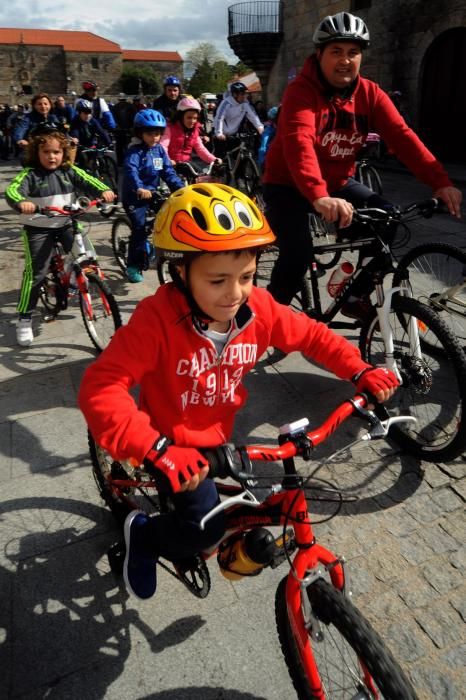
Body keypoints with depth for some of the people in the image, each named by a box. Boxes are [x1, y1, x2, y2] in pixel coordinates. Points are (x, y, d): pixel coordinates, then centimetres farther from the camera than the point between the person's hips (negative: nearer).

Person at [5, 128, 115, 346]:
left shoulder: (69, 171, 2)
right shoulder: (30, 174, -9)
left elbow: (88, 181, -11)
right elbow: (12, 189, -23)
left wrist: (104, 190, -33)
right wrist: (21, 202, -47)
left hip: (67, 224, 4)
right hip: (38, 228, -4)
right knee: (35, 272, -8)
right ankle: (24, 320, 3)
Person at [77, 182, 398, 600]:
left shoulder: (259, 308, -16)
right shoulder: (158, 318, -31)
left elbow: (312, 336, 0)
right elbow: (100, 389, -36)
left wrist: (361, 372, -12)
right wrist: (156, 449, -47)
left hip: (219, 437, 6)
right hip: (173, 444, -5)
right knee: (206, 526, -18)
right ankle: (142, 535, 16)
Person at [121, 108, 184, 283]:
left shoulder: (159, 150, 7)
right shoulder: (134, 151, -13)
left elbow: (168, 171, 3)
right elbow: (130, 171, -30)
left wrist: (181, 188, -13)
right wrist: (139, 188, -48)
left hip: (152, 193, 7)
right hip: (135, 195, -7)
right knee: (139, 227, -14)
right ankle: (133, 265, -4)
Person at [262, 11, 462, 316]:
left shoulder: (370, 93, -4)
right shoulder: (302, 91, -20)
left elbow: (402, 136, -14)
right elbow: (298, 142, -37)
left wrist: (441, 182, -27)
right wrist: (319, 197, -55)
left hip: (337, 182, 6)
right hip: (289, 184, -5)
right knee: (298, 255, -24)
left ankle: (357, 296, 5)